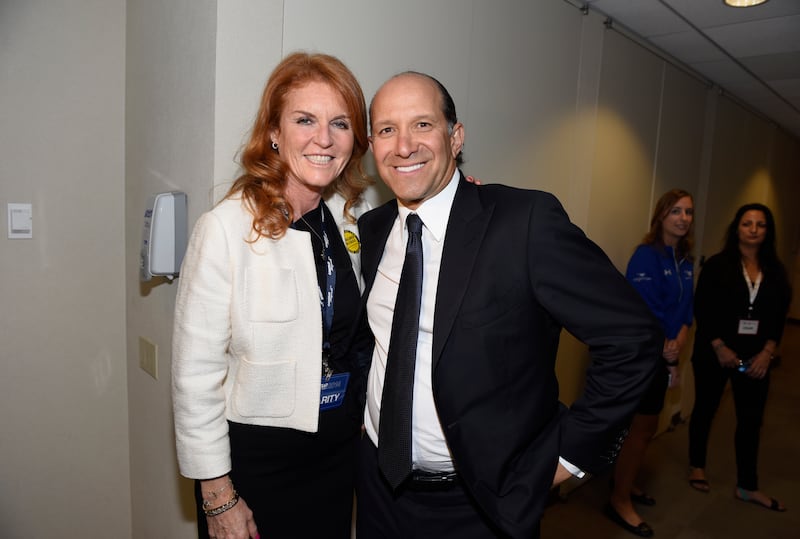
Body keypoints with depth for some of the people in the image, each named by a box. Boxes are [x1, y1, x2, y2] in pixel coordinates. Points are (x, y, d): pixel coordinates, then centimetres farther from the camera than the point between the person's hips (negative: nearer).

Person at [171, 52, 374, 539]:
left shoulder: (355, 217, -3)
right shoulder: (226, 228, -18)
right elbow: (196, 374, -14)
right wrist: (218, 497, -10)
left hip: (341, 448, 5)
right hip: (255, 457, -4)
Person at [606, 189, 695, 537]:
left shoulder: (685, 260, 9)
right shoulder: (646, 255, -16)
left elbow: (685, 309, 8)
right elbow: (645, 312, -20)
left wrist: (678, 344, -9)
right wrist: (667, 357, -14)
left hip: (663, 356, 8)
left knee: (647, 427, 17)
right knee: (640, 428, -1)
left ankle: (625, 481, 35)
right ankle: (620, 500, 13)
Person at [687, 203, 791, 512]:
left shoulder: (775, 271, 5)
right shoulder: (717, 265, -6)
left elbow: (779, 316, 5)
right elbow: (701, 310, -9)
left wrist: (767, 352, -6)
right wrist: (720, 347, -14)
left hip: (755, 358, 3)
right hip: (715, 354, -3)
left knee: (751, 419, 7)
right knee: (705, 409, 11)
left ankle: (747, 486, 20)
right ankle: (697, 466, 30)